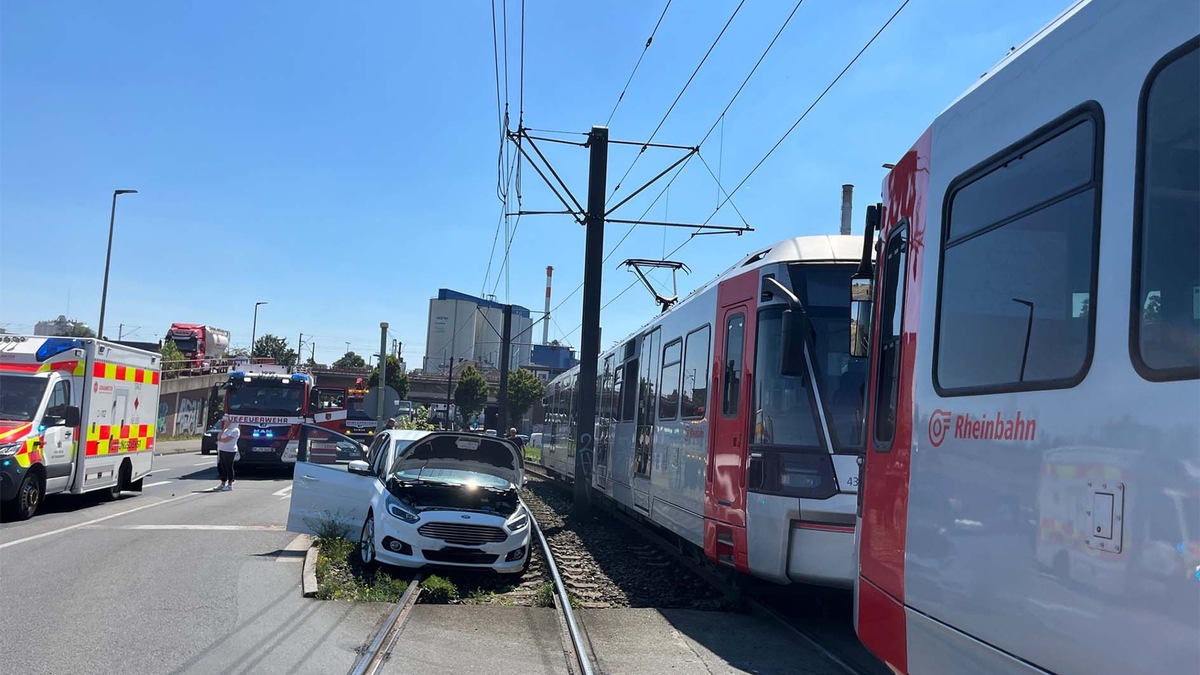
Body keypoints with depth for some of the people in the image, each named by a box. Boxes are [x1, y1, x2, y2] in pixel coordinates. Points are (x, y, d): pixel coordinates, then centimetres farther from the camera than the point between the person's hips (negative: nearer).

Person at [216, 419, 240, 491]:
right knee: (222, 467, 9)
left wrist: (220, 440, 3)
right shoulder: (226, 430, 20)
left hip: (229, 451, -8)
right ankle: (223, 484, 16)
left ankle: (230, 485, 1)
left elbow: (226, 440, -15)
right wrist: (224, 429, 2)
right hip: (221, 450, 8)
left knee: (228, 468, -4)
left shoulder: (235, 431, -8)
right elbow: (219, 437, 10)